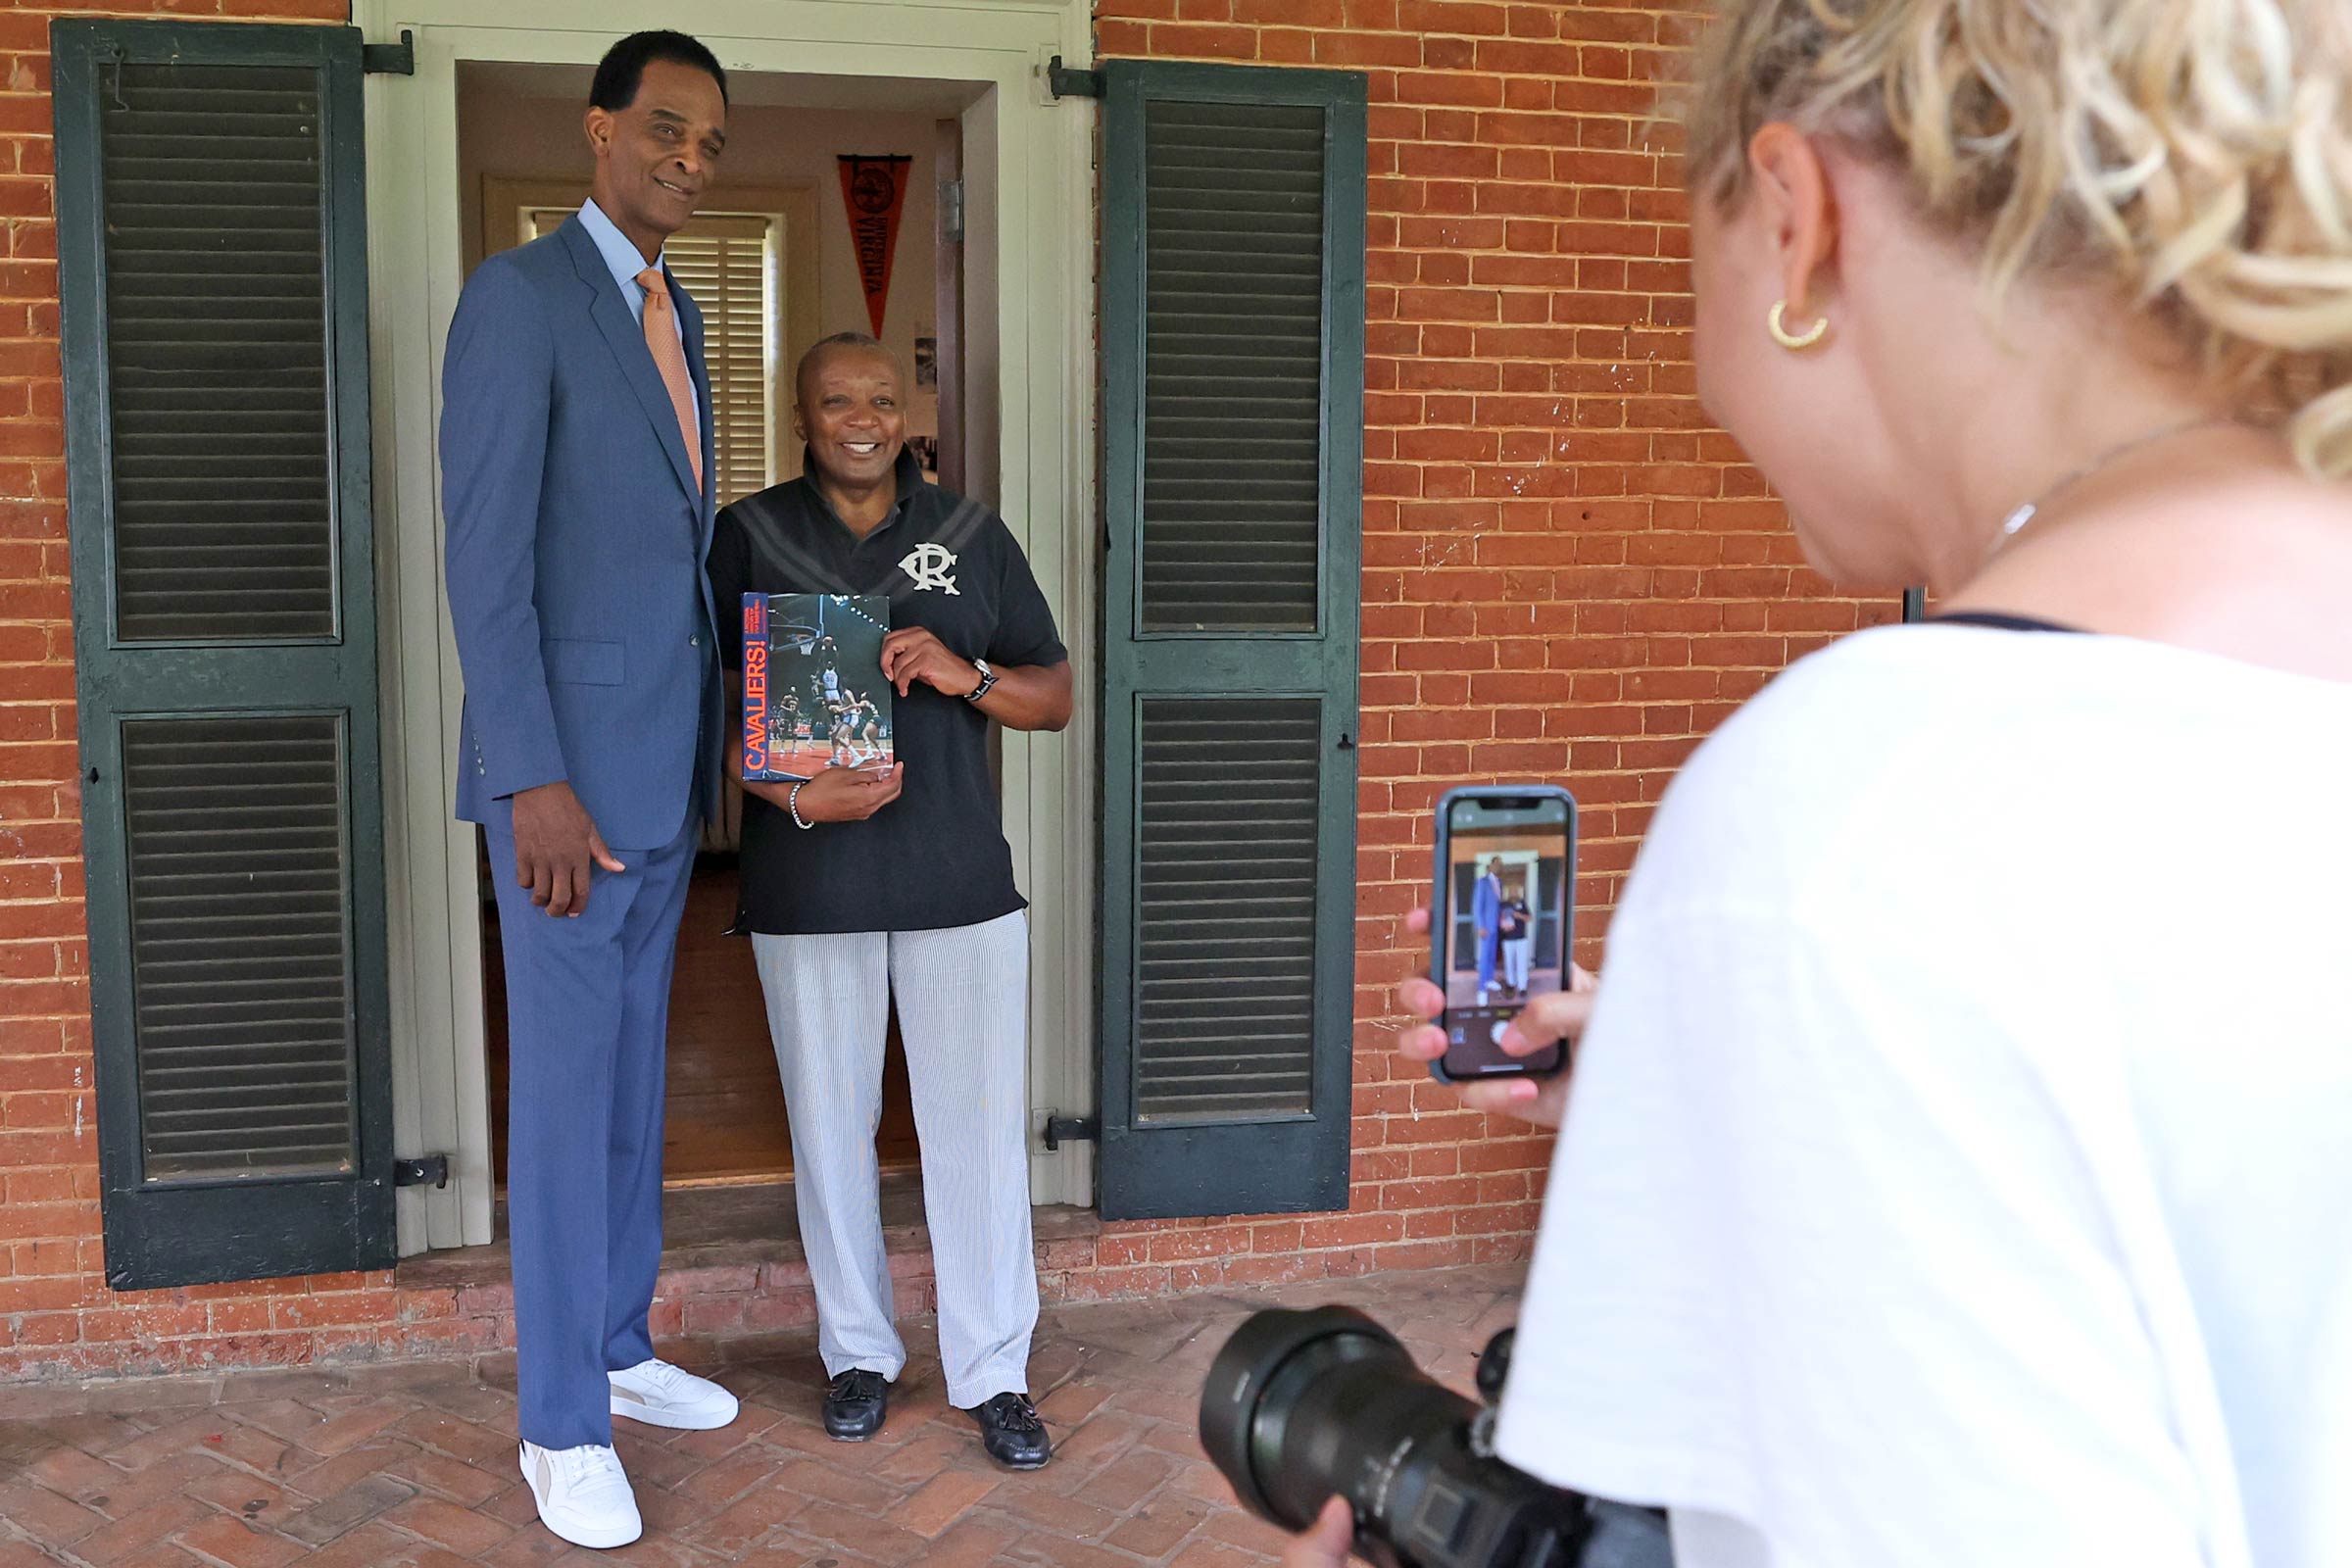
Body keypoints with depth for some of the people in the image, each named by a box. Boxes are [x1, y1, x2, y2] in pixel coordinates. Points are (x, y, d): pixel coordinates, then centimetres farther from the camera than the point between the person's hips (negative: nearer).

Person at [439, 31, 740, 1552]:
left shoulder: (673, 315, 16)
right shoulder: (517, 296, -12)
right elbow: (486, 557, -18)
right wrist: (536, 784, -23)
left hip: (666, 762, 9)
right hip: (567, 763, -8)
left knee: (636, 1068, 16)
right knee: (567, 1083, -2)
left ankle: (619, 1348, 30)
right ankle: (563, 1423, 10)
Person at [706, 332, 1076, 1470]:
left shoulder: (971, 535, 8)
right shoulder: (747, 539, 3)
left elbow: (1055, 696, 9)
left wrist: (966, 674, -11)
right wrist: (793, 795, -16)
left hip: (959, 878, 1)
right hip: (808, 888, 0)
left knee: (978, 1122, 2)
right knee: (831, 1122, 10)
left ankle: (992, 1371, 15)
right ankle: (858, 1351, 28)